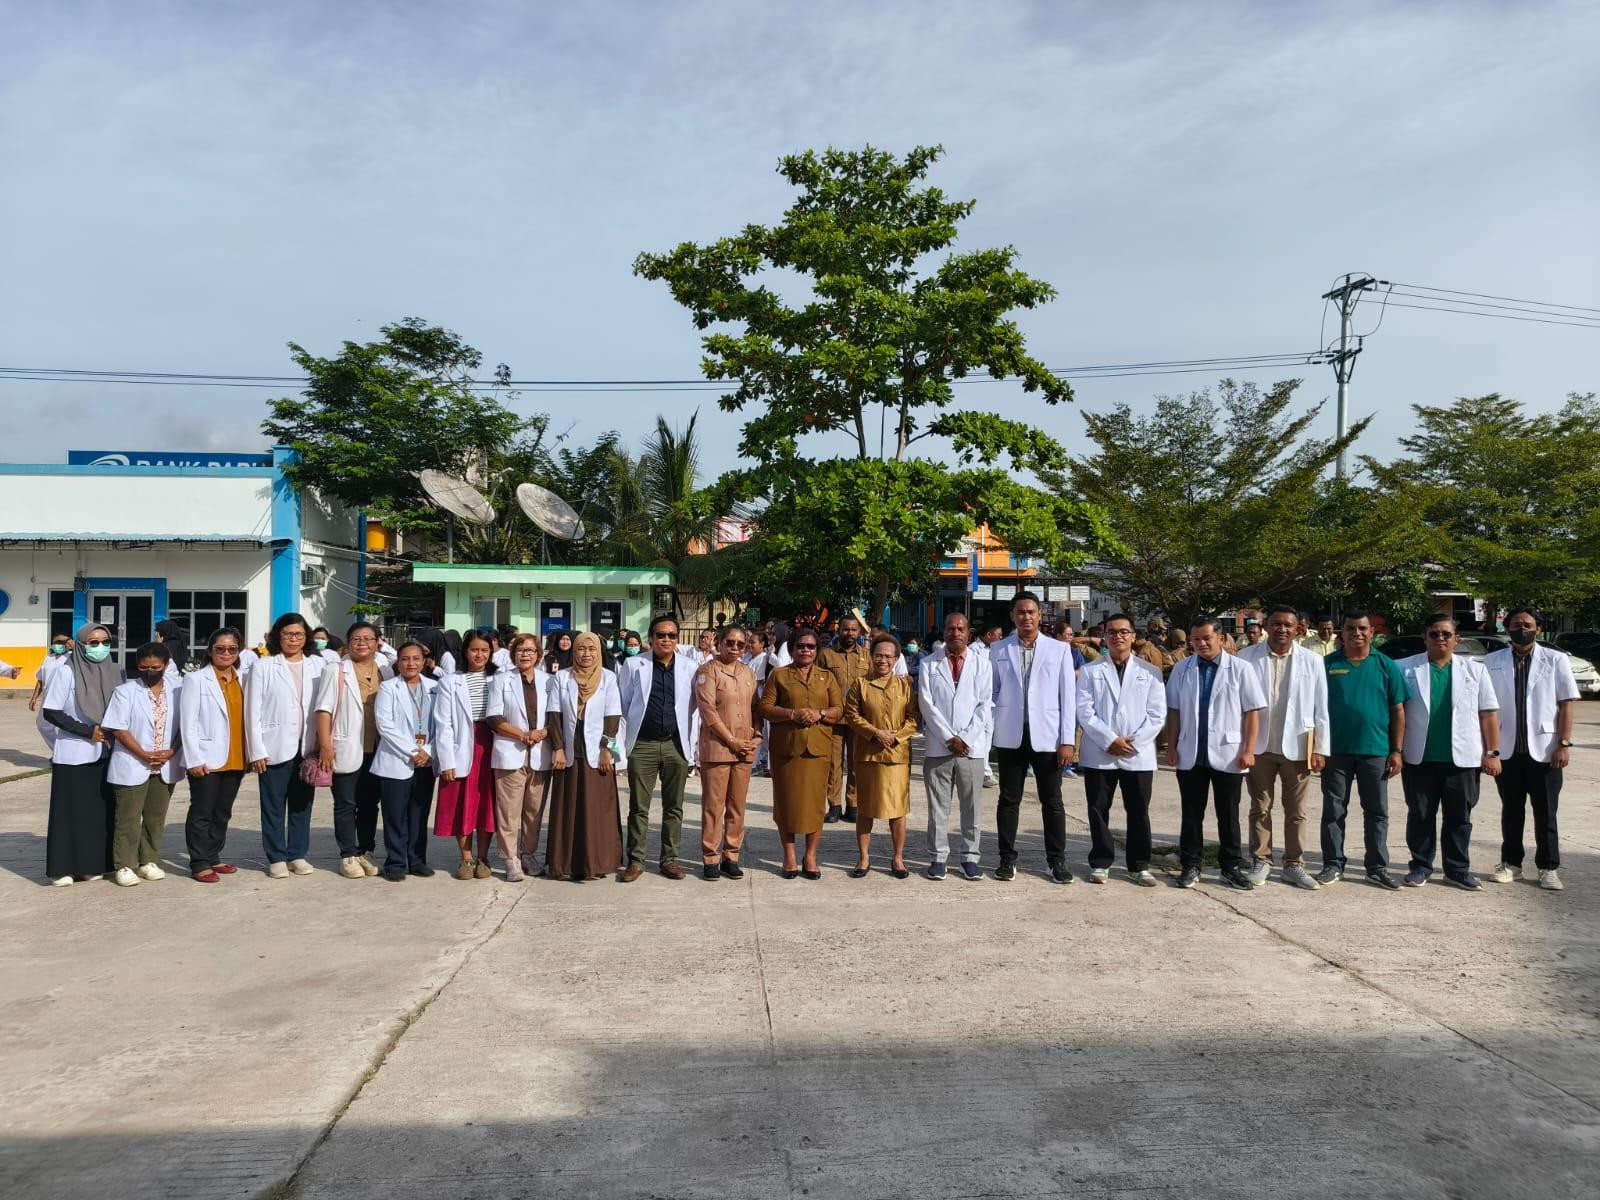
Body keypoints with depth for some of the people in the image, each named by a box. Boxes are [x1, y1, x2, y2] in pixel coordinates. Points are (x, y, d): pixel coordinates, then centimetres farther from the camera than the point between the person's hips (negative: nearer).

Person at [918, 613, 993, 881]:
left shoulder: (982, 664, 7)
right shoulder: (929, 664, 6)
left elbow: (985, 705, 2)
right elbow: (926, 704, -1)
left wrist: (965, 739, -8)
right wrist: (949, 738, -8)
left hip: (972, 747, 0)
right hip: (937, 746, 0)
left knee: (971, 806, 4)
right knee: (937, 806, 4)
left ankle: (970, 857, 14)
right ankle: (938, 857, 13)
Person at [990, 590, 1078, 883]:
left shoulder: (1059, 650, 3)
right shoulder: (998, 650, 5)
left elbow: (1068, 697, 1)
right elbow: (991, 693, 7)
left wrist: (1068, 740, -4)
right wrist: (987, 732, 1)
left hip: (1047, 736, -1)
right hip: (1010, 737, 1)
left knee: (1052, 801, 6)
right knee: (1009, 800, 7)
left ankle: (1057, 860, 17)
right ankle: (1007, 859, 17)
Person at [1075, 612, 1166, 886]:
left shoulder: (1150, 672, 7)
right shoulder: (1091, 671, 5)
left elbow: (1157, 714, 1)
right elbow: (1085, 711, -3)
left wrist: (1132, 742, -9)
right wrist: (1110, 740, -12)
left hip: (1139, 755, 0)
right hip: (1099, 754, 0)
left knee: (1139, 812, 6)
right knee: (1098, 811, 6)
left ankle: (1139, 866, 17)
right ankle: (1100, 863, 17)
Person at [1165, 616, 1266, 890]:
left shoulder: (1240, 668, -5)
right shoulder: (1181, 669, 2)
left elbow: (1252, 711, -4)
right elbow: (1173, 710, 6)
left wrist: (1249, 750, -8)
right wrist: (1171, 746, 3)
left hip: (1228, 754, -2)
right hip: (1190, 755, 2)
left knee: (1228, 815, 10)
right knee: (1191, 814, 10)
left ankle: (1232, 867, 21)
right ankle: (1191, 866, 20)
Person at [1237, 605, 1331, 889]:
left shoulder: (1312, 661, -1)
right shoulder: (1247, 658, -5)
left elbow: (1320, 709, 1)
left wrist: (1320, 749, -2)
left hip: (1297, 746, 1)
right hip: (1259, 745, -1)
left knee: (1296, 810, 9)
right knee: (1260, 808, 9)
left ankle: (1294, 864, 20)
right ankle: (1260, 861, 19)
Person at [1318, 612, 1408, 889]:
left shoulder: (1386, 666, 5)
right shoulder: (1327, 665, 3)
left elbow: (1398, 710, 5)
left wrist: (1396, 751, 0)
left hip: (1375, 750, 1)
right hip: (1336, 750, -1)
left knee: (1377, 812, 8)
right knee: (1333, 811, 6)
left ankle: (1377, 868, 18)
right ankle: (1333, 865, 16)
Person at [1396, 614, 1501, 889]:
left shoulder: (1475, 670, 6)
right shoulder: (1405, 669, 1)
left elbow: (1488, 713, 5)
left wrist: (1493, 752, -1)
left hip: (1462, 759, 1)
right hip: (1419, 758, -1)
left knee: (1459, 817, 9)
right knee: (1419, 815, 7)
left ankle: (1458, 869, 20)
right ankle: (1421, 866, 18)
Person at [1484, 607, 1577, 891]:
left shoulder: (1556, 660, -1)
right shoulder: (1492, 662, 3)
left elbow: (1566, 705, -2)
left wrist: (1564, 743, -9)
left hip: (1544, 750, -1)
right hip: (1506, 750, 1)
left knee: (1545, 813, 7)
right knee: (1511, 811, 12)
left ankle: (1548, 868, 16)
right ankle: (1510, 862, 22)